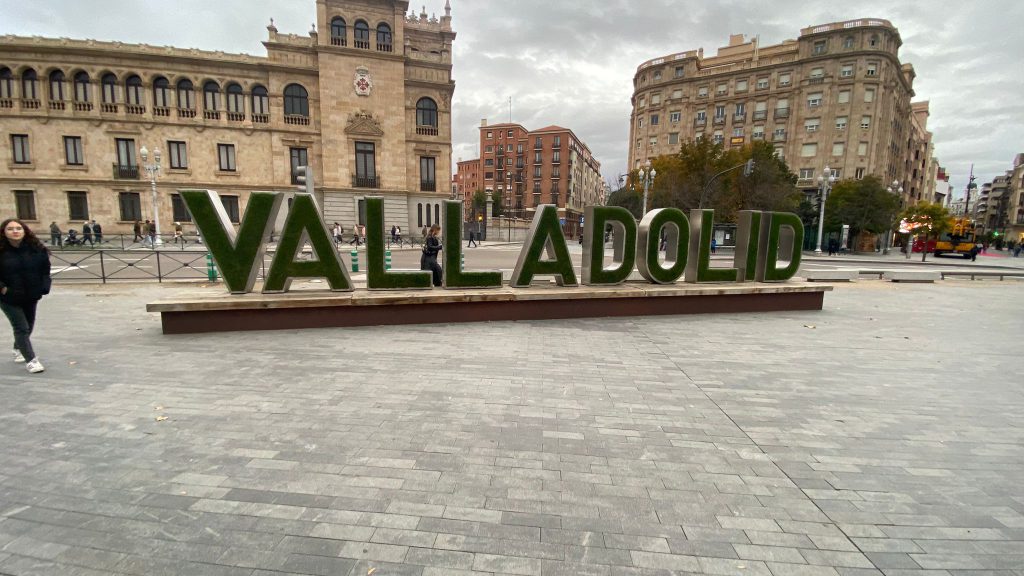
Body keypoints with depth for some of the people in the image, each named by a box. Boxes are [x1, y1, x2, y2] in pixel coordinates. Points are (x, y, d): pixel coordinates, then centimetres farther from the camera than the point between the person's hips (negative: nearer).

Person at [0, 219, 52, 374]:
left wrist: (44, 287, -8)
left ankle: (18, 349, 46)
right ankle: (31, 360, -1)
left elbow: (45, 269, 3)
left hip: (31, 295, 4)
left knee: (29, 326, 19)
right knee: (21, 327, -7)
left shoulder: (36, 249, -4)